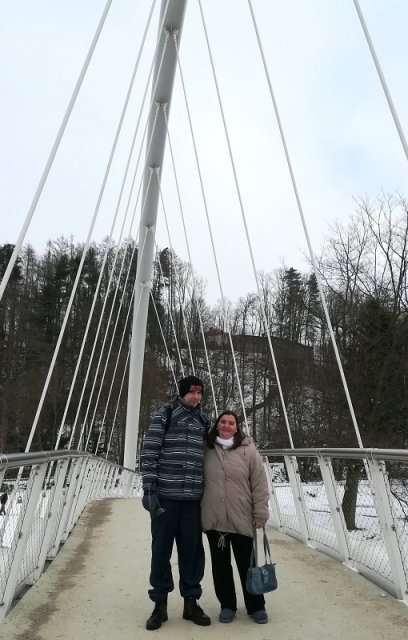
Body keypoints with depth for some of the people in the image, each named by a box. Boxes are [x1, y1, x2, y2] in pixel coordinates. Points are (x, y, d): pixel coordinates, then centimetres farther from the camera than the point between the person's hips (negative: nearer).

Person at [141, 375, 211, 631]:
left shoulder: (204, 420, 10)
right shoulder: (165, 415, -3)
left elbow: (207, 456, 15)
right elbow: (149, 453, -6)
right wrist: (149, 489, -11)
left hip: (194, 498, 3)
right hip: (165, 496, -3)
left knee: (192, 550, 11)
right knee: (161, 549, 8)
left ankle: (191, 602, 28)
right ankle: (160, 603, 25)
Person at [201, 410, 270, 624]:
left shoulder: (248, 450, -8)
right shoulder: (207, 451, -1)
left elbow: (259, 484, -6)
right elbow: (199, 481, 8)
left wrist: (260, 514, -6)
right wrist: (197, 511, 9)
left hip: (241, 519, -2)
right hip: (213, 519, 2)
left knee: (247, 564, 12)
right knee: (220, 565, 16)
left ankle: (256, 606, 31)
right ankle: (227, 605, 34)